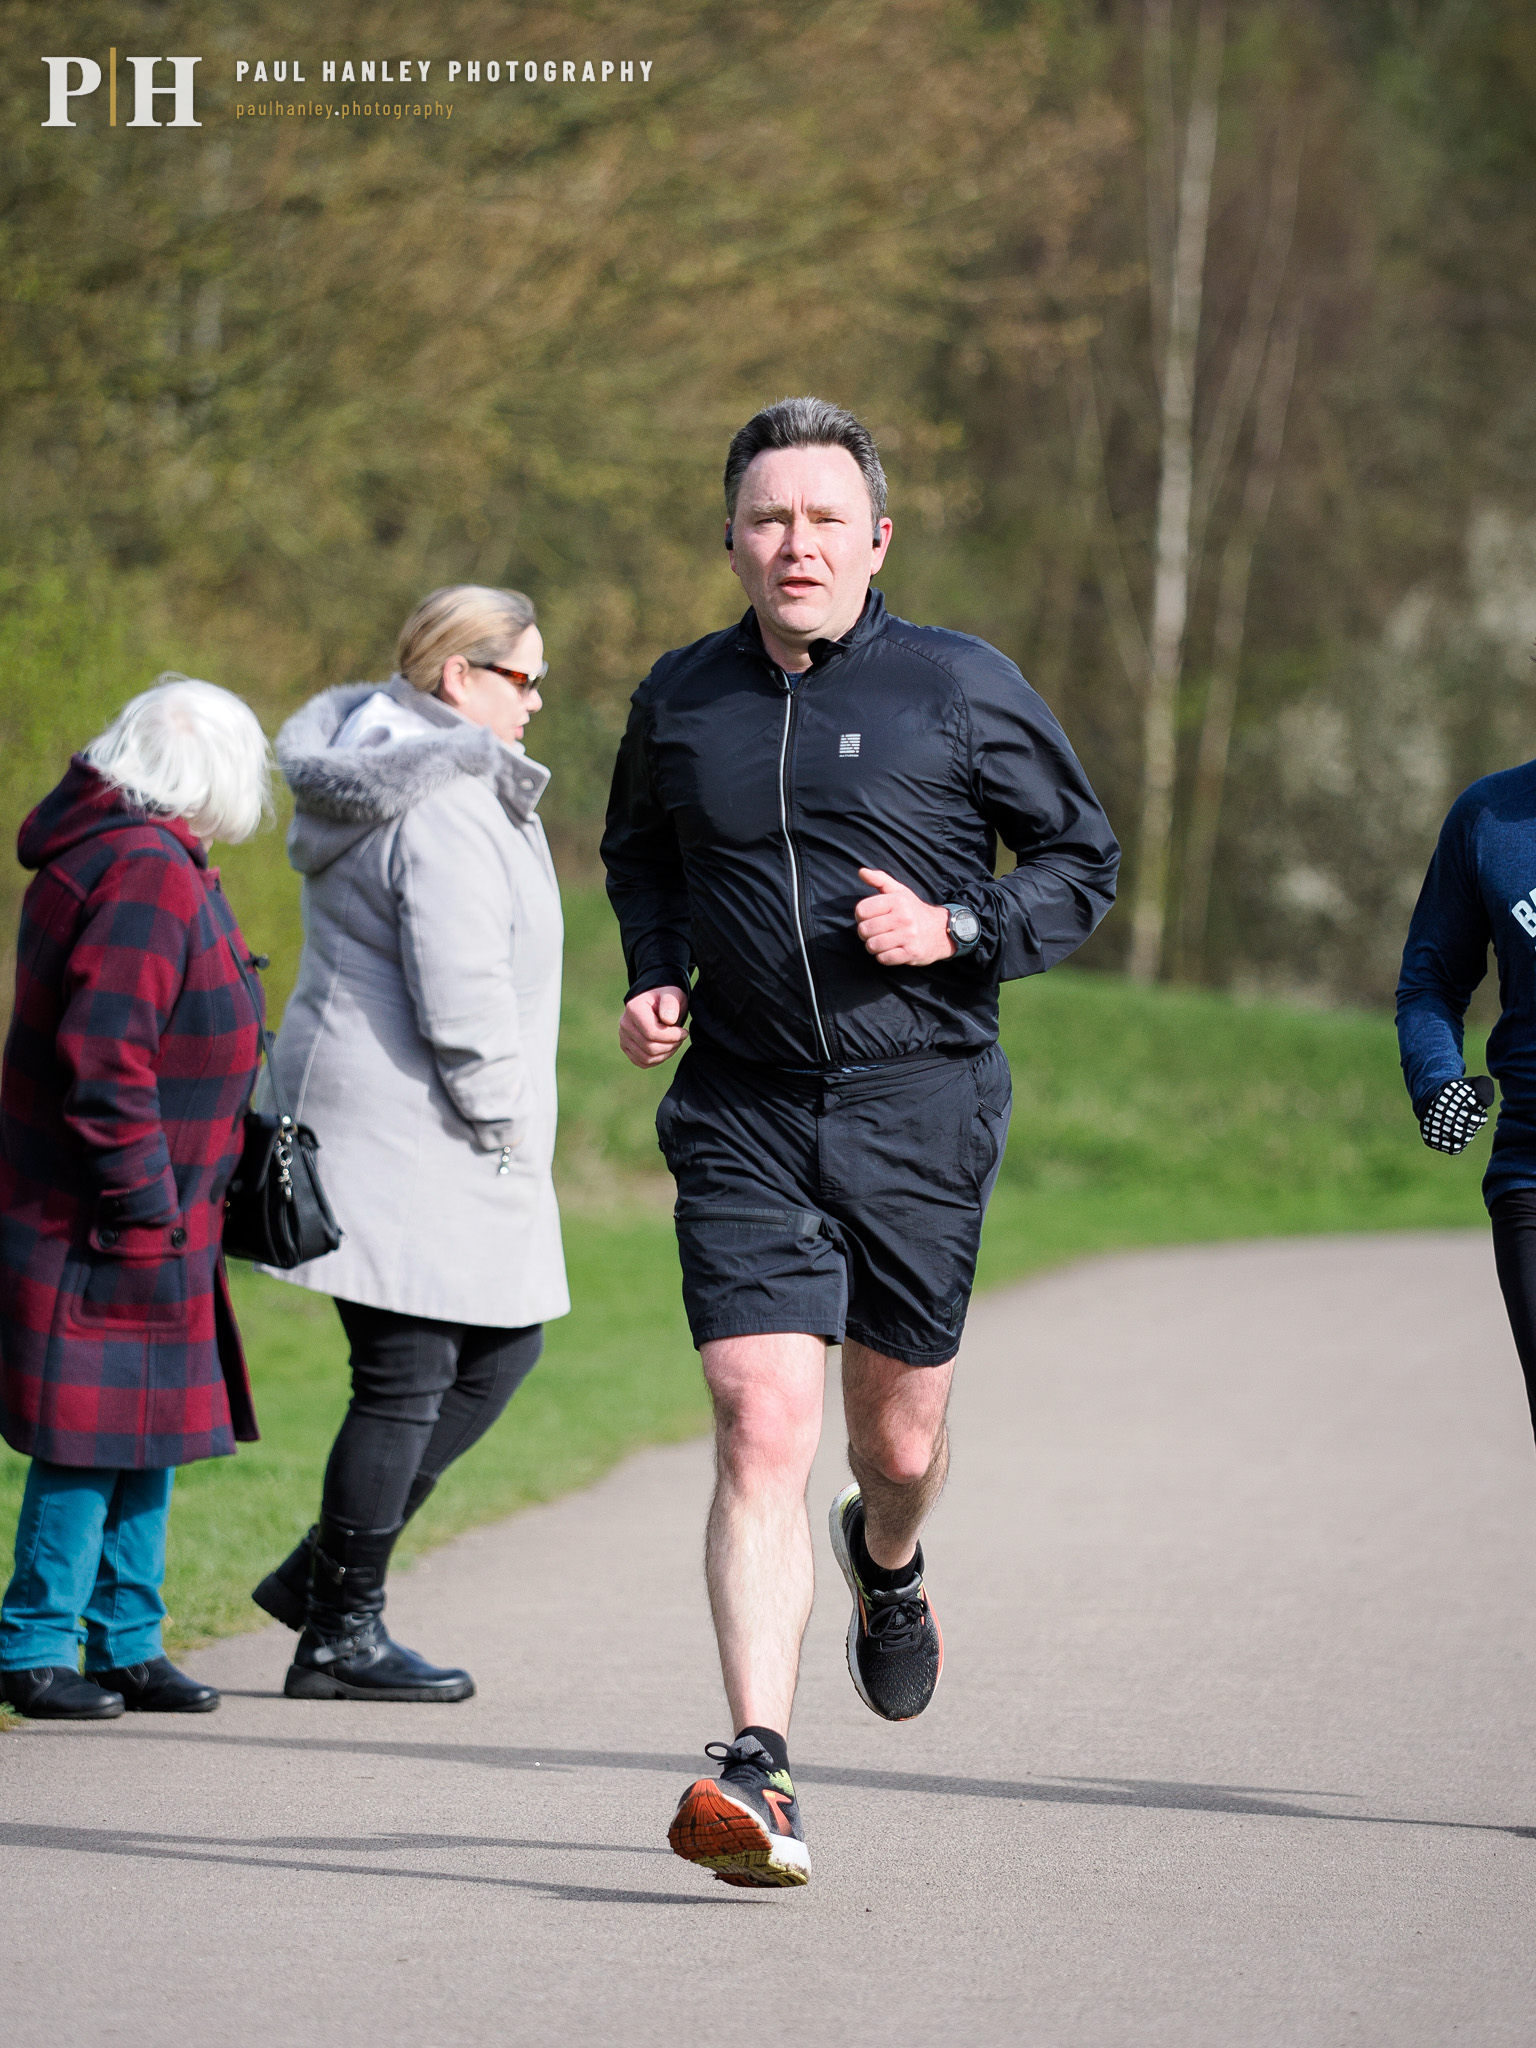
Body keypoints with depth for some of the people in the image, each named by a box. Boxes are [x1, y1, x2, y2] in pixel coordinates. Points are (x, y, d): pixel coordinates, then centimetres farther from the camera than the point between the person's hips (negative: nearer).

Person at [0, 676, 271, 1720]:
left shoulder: (109, 855, 15)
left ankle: (128, 1641, 21)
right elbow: (103, 1054, -25)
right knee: (99, 1431, -5)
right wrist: (143, 1202, -21)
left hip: (154, 1213, 10)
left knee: (150, 1431, 14)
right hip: (109, 1226, -10)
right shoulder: (148, 874, -18)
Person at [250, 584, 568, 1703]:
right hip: (411, 1134, -11)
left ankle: (323, 1572, 19)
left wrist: (505, 1124, 19)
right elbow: (460, 991, -24)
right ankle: (341, 1636, 4)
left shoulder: (386, 773, 16)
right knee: (407, 1381, -4)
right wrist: (501, 1123, -14)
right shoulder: (446, 808, -18)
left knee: (502, 1348, 16)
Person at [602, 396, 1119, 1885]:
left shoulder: (963, 689, -3)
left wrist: (960, 928, -12)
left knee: (899, 1438, 11)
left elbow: (1082, 859, 6)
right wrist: (654, 980, 7)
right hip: (744, 1112, 0)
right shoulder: (678, 703, 5)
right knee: (760, 1431, -14)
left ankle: (887, 1562, 50)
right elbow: (637, 853, 25)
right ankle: (756, 1768, -18)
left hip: (920, 1107, 0)